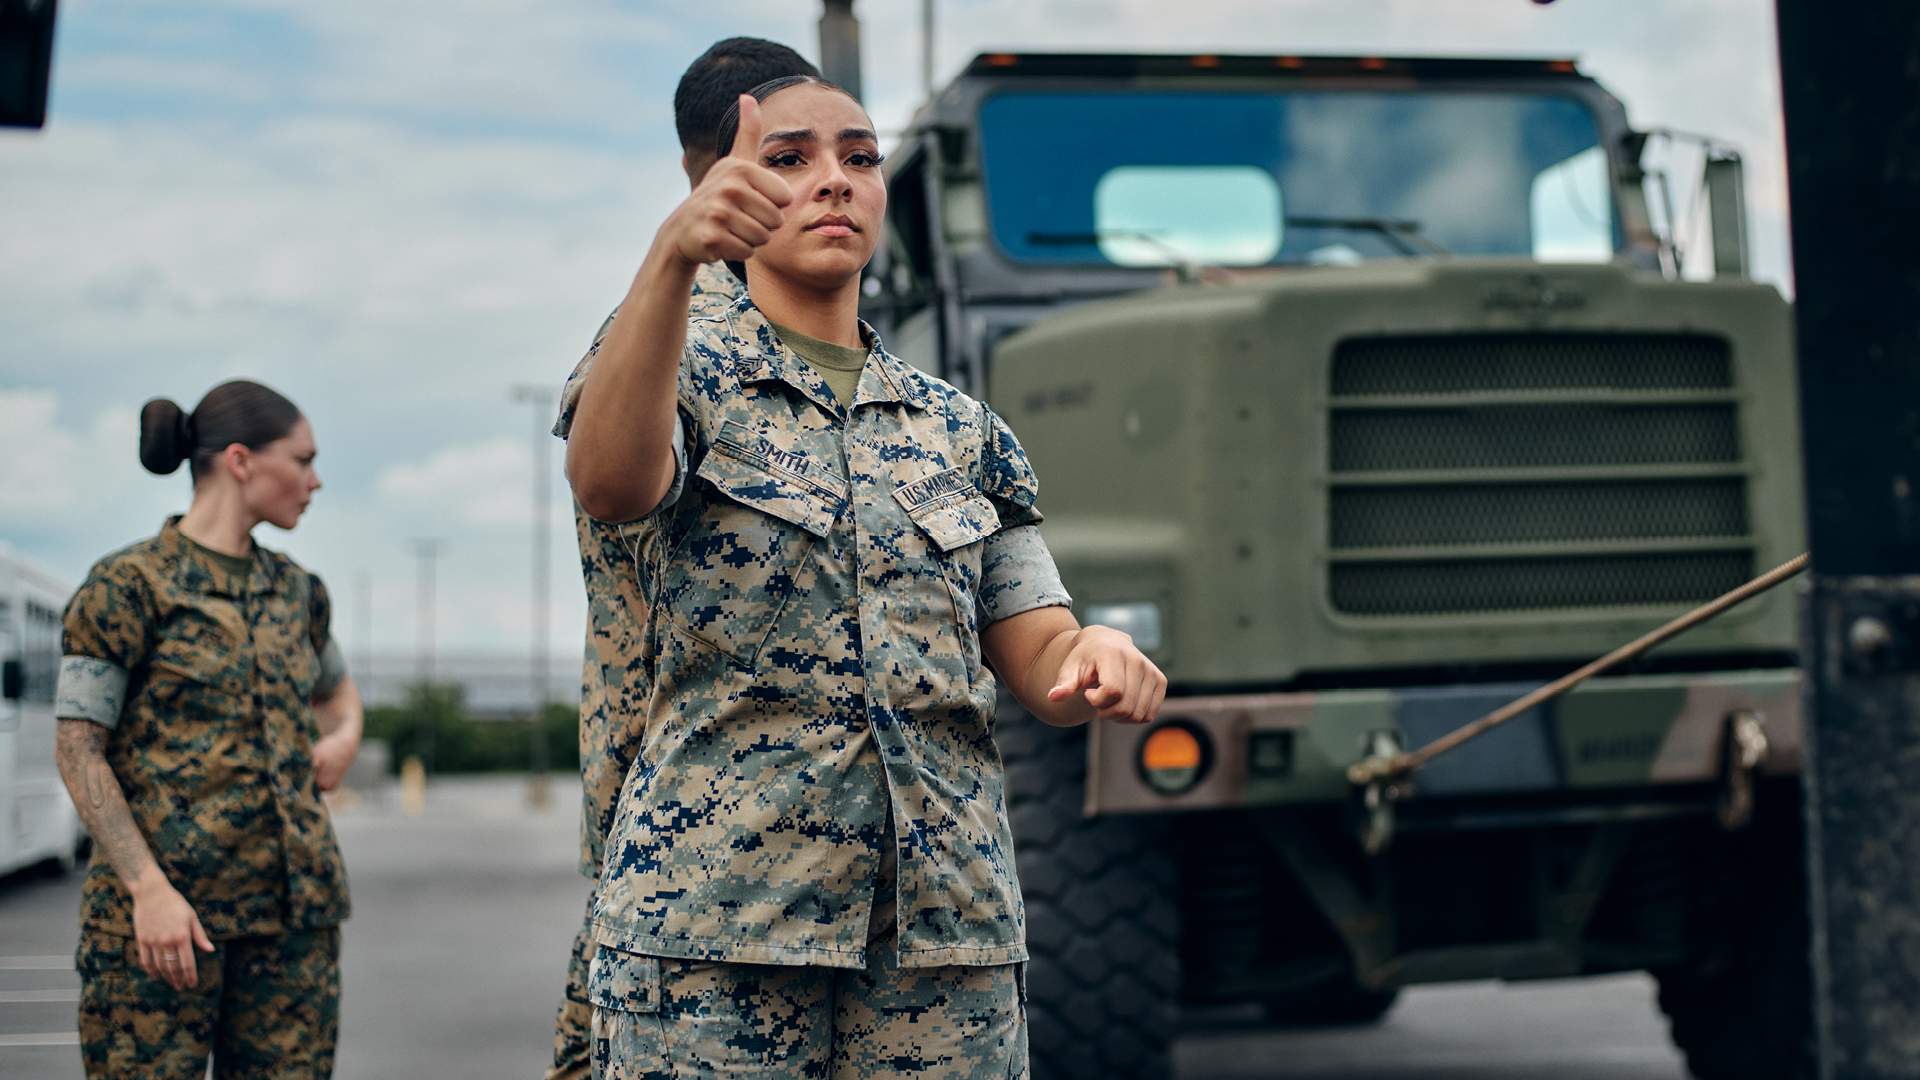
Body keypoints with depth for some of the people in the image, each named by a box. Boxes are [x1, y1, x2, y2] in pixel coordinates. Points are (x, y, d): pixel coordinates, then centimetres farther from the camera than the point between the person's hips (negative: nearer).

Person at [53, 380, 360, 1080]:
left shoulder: (295, 590, 15)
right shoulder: (131, 586, -3)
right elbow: (78, 749, -7)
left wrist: (345, 735, 10)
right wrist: (149, 889, -16)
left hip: (290, 908, 6)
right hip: (161, 908, -5)